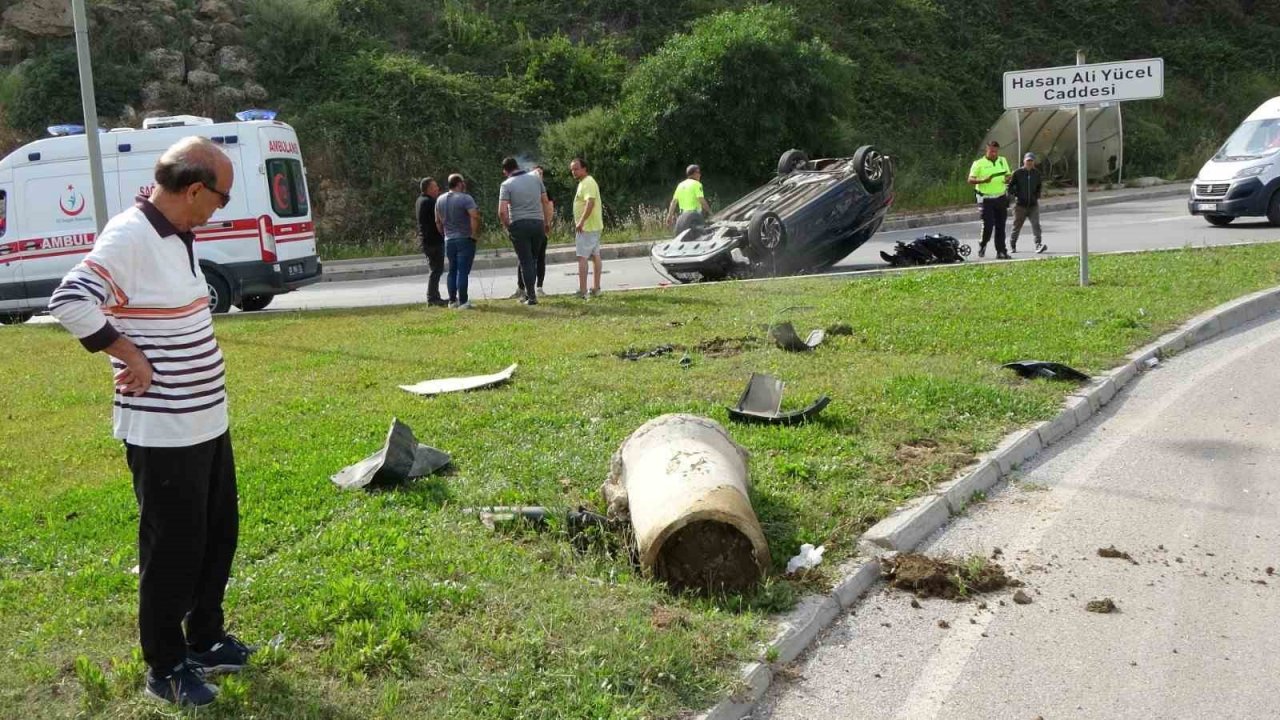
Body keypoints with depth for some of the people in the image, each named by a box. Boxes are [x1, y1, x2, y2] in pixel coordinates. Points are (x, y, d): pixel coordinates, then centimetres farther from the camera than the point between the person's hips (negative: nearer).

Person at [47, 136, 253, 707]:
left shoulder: (177, 237, 10)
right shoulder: (128, 237, -19)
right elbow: (68, 302, -28)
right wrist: (130, 356, -22)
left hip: (205, 422, 10)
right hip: (163, 433, -9)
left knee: (218, 536, 18)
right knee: (173, 550, 2)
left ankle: (205, 640, 34)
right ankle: (165, 668, 18)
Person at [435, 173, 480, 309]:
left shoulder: (440, 200, 10)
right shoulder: (465, 198, -12)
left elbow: (438, 221, 15)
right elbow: (475, 216, -23)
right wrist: (475, 234, -14)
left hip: (449, 240, 6)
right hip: (465, 239, -6)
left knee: (452, 271, 14)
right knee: (463, 271, -5)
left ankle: (452, 300, 16)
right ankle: (463, 302, -5)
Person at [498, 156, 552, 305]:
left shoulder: (507, 184, -5)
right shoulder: (535, 178, 8)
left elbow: (502, 211, -13)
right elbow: (545, 201, 10)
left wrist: (507, 226, 2)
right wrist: (547, 222, 17)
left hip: (519, 225, -4)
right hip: (538, 223, 4)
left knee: (525, 261, 2)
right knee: (532, 259, 16)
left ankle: (531, 296, 1)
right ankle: (529, 292, 18)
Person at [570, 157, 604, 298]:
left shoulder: (587, 183, -16)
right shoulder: (585, 182, 17)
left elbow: (590, 203, -29)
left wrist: (581, 222, -32)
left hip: (586, 227, -11)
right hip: (595, 226, 11)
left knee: (582, 257, -11)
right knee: (595, 256, 12)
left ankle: (582, 291, -13)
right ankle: (596, 288, 18)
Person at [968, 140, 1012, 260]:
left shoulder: (1003, 161, 12)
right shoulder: (978, 163, -4)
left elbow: (1008, 175, 20)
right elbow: (970, 180, -9)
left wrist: (1007, 180, -4)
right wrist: (983, 180, -26)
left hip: (1001, 198, 4)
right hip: (986, 199, -4)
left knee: (1000, 226, 4)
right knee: (988, 224, -11)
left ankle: (1001, 251, 9)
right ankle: (982, 245, 15)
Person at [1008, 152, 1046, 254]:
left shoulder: (1036, 173, 8)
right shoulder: (1017, 173, -3)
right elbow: (1010, 187, 1)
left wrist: (1037, 196, 9)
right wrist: (1016, 195, -9)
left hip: (1033, 204, 2)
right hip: (1020, 205, -2)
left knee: (1036, 225, -13)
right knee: (1017, 226, 8)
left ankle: (1039, 245, -20)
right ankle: (1012, 246, 25)